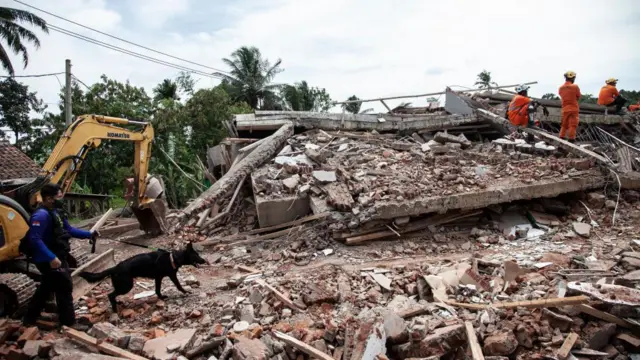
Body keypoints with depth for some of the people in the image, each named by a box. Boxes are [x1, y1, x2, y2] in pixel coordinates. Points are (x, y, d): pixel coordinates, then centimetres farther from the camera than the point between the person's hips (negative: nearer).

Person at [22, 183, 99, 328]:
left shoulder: (55, 212, 9)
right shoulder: (42, 215, -24)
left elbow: (69, 229, 15)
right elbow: (35, 239, -31)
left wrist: (89, 235, 8)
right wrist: (51, 257, -35)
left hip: (57, 257, 10)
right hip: (49, 261, -10)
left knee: (46, 288, 22)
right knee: (64, 288, 0)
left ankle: (30, 319, 35)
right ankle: (69, 321, 12)